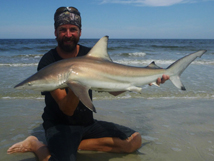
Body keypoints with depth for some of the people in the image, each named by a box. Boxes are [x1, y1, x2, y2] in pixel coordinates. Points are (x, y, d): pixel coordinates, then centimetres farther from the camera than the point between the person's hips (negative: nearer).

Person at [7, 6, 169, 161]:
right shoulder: (47, 62, -14)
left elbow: (114, 89, -6)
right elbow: (67, 110, -19)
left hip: (88, 122, 6)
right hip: (59, 125, -6)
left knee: (135, 140, -6)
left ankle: (74, 145, -3)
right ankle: (37, 145, -2)